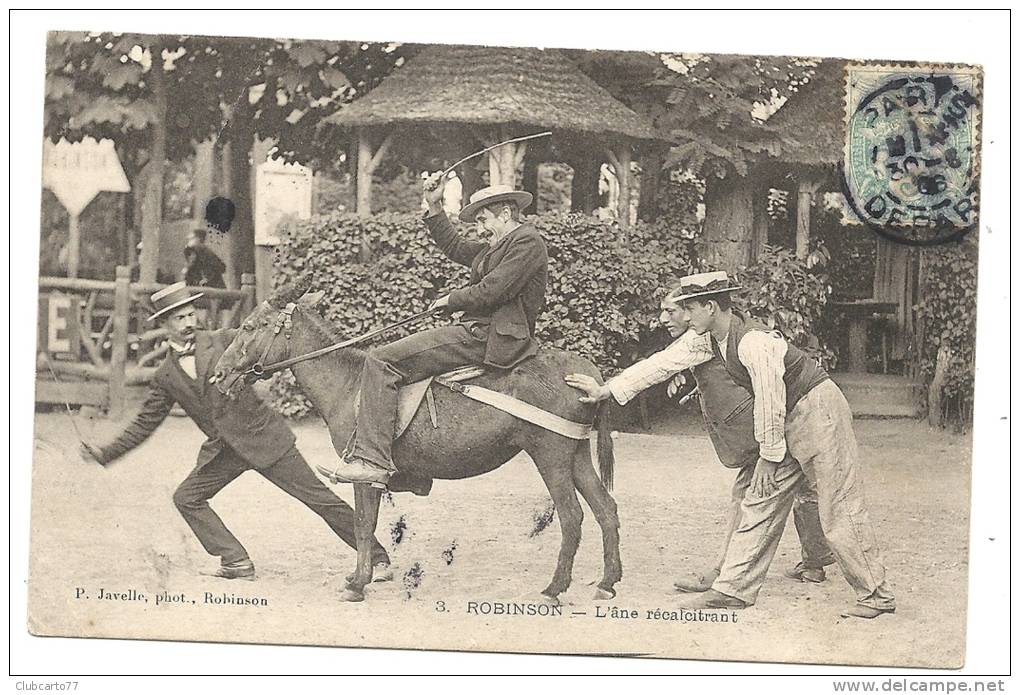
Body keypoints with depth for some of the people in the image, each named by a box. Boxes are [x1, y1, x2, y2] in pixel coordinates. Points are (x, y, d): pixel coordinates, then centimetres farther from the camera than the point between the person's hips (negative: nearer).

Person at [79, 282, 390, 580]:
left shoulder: (224, 341, -4)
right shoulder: (165, 377, 6)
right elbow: (144, 424, 12)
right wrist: (104, 453, 5)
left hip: (264, 437, -5)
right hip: (222, 451, 5)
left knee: (319, 498, -5)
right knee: (186, 498, -3)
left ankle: (376, 556, 3)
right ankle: (237, 562, 5)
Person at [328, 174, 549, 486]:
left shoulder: (527, 241, -9)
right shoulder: (497, 248, 23)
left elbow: (491, 291, -18)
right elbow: (455, 247, 30)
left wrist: (450, 300, -4)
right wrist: (434, 207, 20)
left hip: (485, 338, -11)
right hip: (480, 332, 11)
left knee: (381, 362, -16)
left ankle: (372, 460, -23)